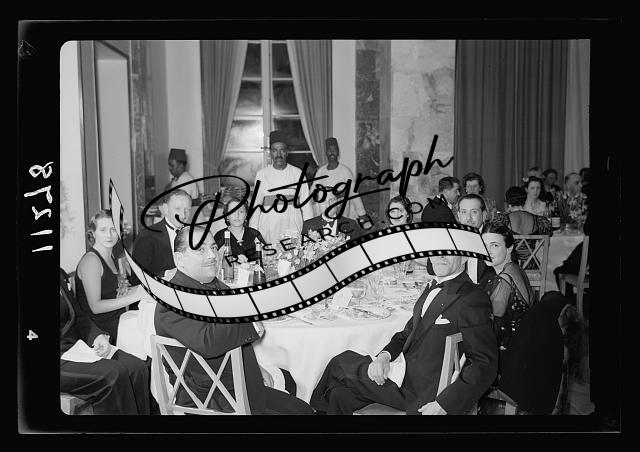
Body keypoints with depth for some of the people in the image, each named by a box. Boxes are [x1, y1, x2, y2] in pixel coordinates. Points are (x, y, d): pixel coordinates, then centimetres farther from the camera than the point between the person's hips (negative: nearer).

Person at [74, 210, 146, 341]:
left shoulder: (110, 256, 10)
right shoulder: (90, 260, -17)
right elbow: (95, 307, -22)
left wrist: (122, 290, 1)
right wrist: (133, 297, -27)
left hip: (118, 317, 8)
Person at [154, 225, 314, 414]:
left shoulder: (217, 286, 10)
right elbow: (208, 342, -37)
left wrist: (255, 368, 14)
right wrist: (253, 326, -22)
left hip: (244, 386, 9)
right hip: (207, 399, -9)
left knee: (303, 409, 8)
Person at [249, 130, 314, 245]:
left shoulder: (297, 173, 4)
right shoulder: (261, 174, 4)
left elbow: (306, 203, 5)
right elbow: (256, 204, 6)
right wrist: (252, 232, 3)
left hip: (293, 226, 0)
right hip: (268, 228, 0)